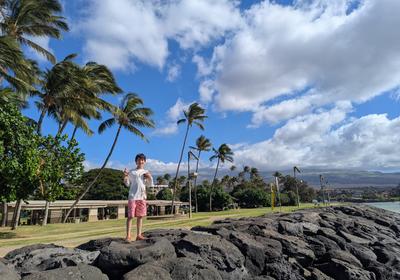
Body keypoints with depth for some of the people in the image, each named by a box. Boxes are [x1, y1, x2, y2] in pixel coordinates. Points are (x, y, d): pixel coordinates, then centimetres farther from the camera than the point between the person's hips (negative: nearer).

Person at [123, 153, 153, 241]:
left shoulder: (146, 172, 14)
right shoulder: (131, 172, 4)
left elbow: (149, 185, 15)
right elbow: (127, 184, 3)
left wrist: (150, 178, -3)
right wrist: (125, 177, -14)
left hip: (142, 197, 4)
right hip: (132, 197, -4)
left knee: (140, 216, 7)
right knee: (130, 216, -4)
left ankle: (139, 235, 15)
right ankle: (128, 236, 0)